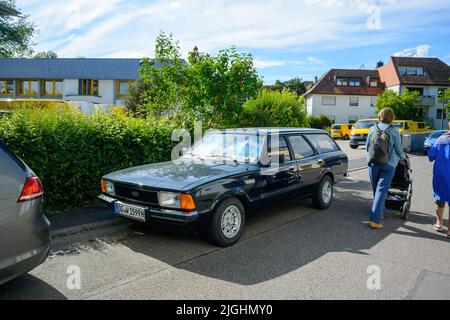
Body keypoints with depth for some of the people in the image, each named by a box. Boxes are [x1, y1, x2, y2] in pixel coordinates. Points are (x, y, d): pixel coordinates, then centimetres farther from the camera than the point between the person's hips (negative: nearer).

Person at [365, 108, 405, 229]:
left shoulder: (373, 129, 3)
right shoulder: (394, 130, -4)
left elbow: (367, 147, 9)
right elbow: (398, 149, 4)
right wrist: (402, 157, 26)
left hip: (373, 163, 3)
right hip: (388, 165, -3)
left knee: (376, 189, 18)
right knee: (381, 190, -3)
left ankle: (380, 212, 34)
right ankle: (375, 219, -9)